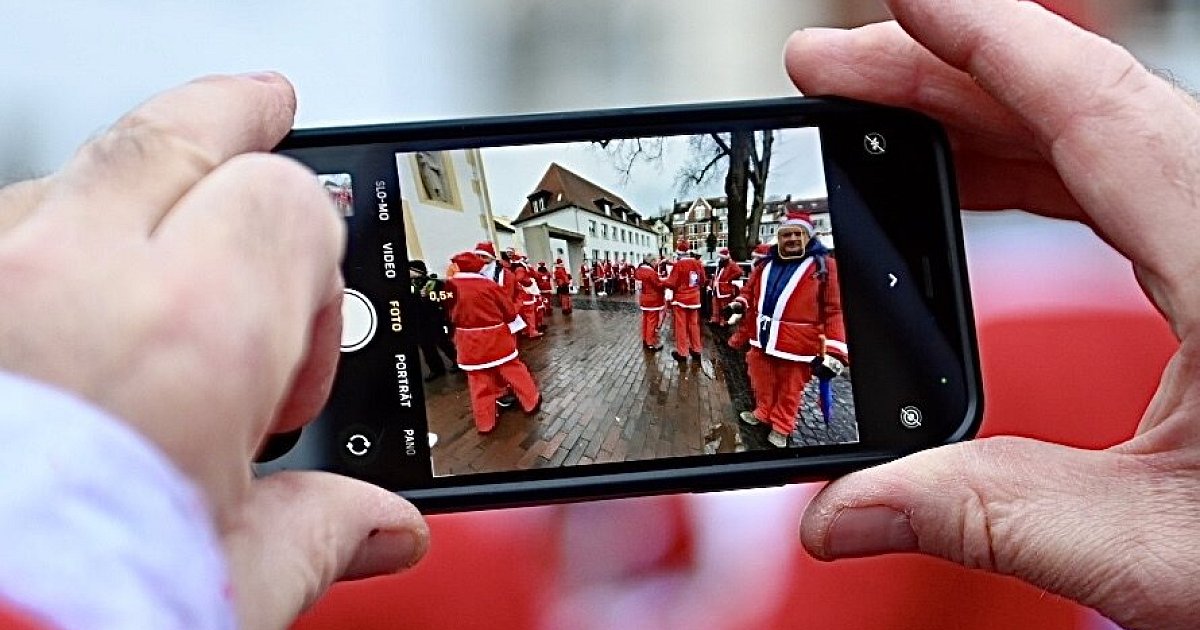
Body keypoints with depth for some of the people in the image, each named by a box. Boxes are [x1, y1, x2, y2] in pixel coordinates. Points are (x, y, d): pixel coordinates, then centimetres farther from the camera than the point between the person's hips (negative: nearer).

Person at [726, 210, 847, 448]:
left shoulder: (823, 265, -10)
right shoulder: (766, 265, 8)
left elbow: (835, 310, -14)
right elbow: (750, 292, 24)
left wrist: (833, 353, -20)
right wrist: (739, 304, 1)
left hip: (796, 344, -5)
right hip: (763, 339, 5)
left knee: (789, 389, 11)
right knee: (763, 383, 21)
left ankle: (781, 427, 29)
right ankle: (763, 413, 43)